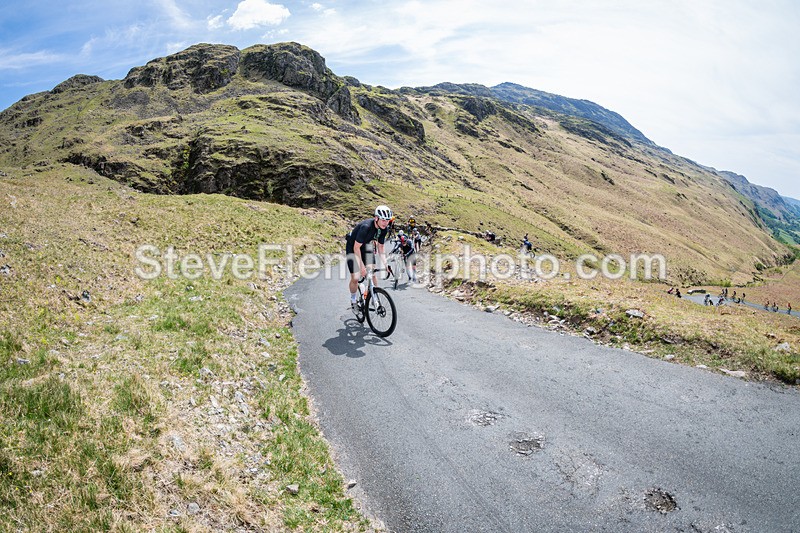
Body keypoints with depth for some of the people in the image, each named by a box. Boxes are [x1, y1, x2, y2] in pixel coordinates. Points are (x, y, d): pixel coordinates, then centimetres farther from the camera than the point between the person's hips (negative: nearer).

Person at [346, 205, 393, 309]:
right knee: (355, 278, -9)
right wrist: (362, 266, -30)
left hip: (366, 246, 6)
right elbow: (356, 247, -30)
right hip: (353, 248, -6)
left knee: (373, 273, -3)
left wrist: (385, 264, -13)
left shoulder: (384, 229, -14)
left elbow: (380, 247, -2)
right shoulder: (366, 227, -35)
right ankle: (353, 300, 14)